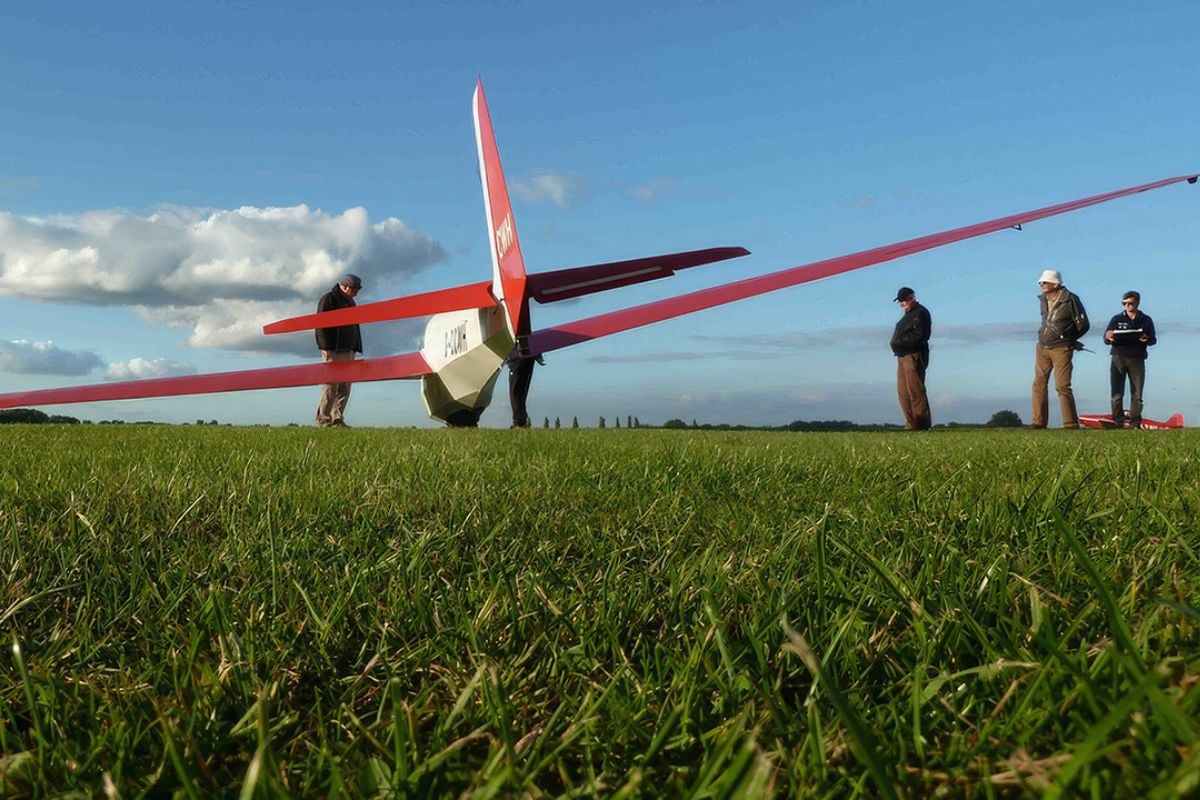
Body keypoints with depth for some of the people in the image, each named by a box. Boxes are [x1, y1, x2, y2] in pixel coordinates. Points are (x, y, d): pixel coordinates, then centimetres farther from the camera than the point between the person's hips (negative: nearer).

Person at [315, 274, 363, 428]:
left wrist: (355, 349, 17)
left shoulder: (350, 302, 24)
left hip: (348, 351, 9)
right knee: (330, 385, -10)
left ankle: (337, 418, 8)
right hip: (333, 351, -8)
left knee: (344, 387, 5)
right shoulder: (329, 298, -3)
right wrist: (327, 347, -17)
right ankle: (324, 419, -7)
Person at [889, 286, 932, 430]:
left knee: (914, 390, -12)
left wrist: (900, 343, -14)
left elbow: (918, 336, -17)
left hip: (914, 355, -10)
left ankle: (922, 423, -10)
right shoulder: (908, 315, 25)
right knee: (903, 391, 8)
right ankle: (912, 423, 11)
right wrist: (896, 344, 7)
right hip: (903, 356, 10)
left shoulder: (920, 313, -6)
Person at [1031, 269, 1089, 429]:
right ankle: (1039, 422, 13)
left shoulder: (1070, 299, -10)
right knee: (1039, 385, 6)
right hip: (1042, 348, 6)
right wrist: (1045, 336, 14)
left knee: (1062, 387, -8)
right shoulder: (1043, 300, 8)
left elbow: (1083, 324, -3)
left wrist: (1068, 339, 8)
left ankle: (1071, 424, -1)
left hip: (1061, 350, -6)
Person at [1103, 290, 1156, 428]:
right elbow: (1105, 337, 4)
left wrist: (1147, 339, -18)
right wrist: (1108, 337, -22)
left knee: (1136, 394, 2)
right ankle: (1118, 423, 2)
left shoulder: (1146, 320, 9)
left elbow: (1153, 339, 7)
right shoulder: (1117, 319, 8)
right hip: (1118, 358, 0)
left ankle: (1135, 424, 7)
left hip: (1137, 360, 1)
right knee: (1117, 394, -3)